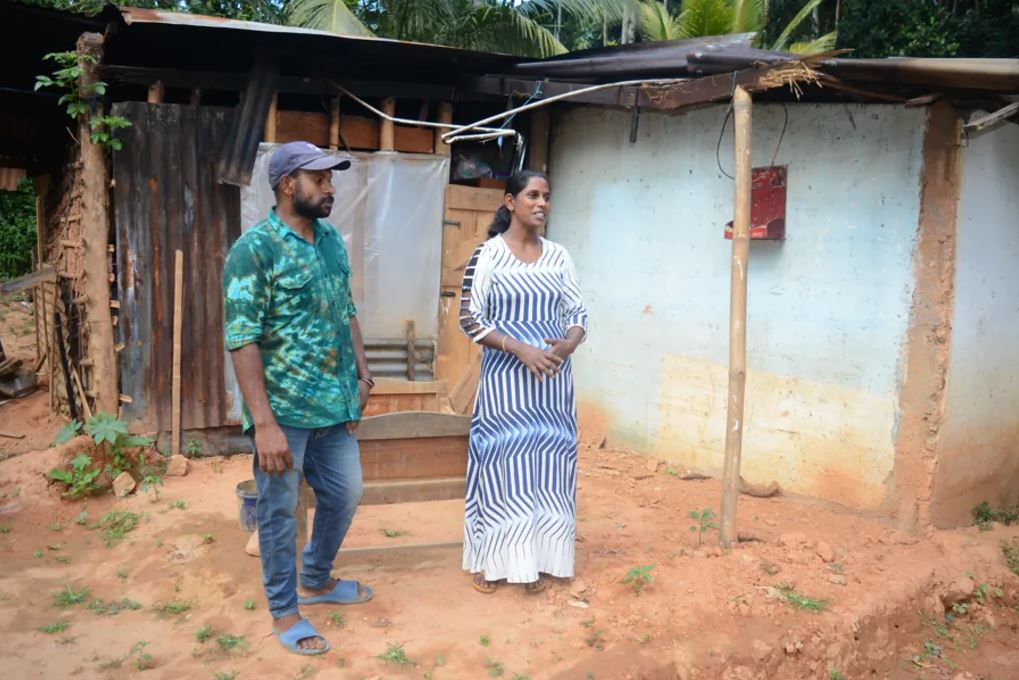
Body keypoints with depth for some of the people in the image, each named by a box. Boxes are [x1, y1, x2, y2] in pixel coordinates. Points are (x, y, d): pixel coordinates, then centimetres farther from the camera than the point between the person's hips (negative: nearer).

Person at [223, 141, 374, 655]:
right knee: (279, 510, 8)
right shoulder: (254, 248, -16)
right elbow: (242, 340, -19)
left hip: (334, 403, 8)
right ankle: (284, 611, 26)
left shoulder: (332, 240, 7)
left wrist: (361, 373, 13)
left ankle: (316, 580, 41)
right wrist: (264, 422, -23)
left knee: (345, 492, 18)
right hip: (284, 409, -7)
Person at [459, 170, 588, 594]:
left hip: (553, 382, 4)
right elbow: (470, 319, -9)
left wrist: (568, 344, -13)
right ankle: (491, 559, 16)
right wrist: (521, 349, -19)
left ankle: (538, 559, 19)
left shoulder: (558, 256, 7)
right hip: (505, 379, -3)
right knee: (501, 462, 2)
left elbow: (578, 314, 9)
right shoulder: (488, 254, -5)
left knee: (546, 464, 7)